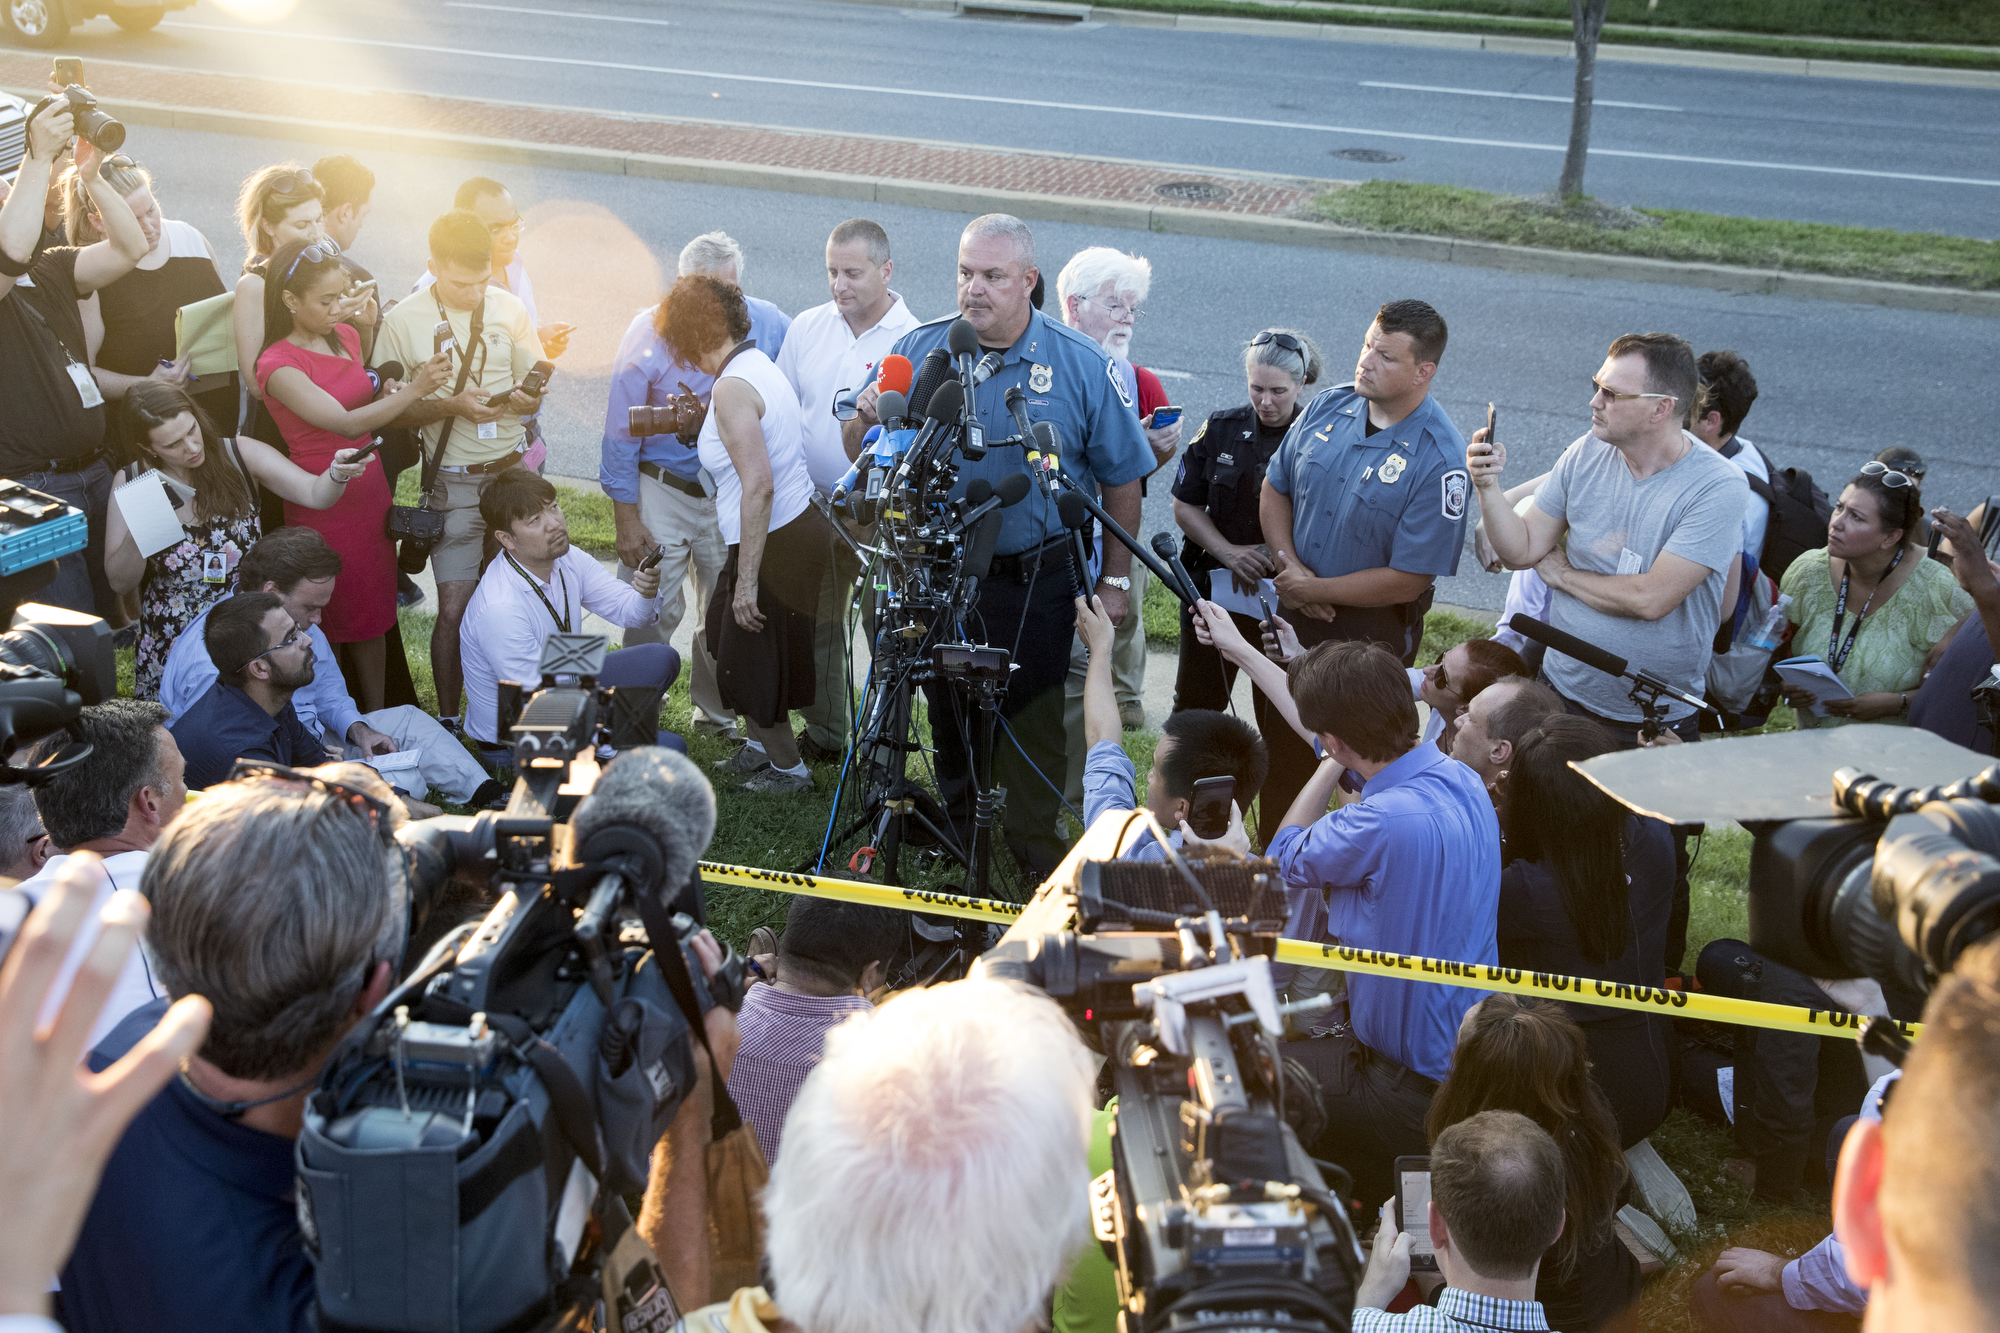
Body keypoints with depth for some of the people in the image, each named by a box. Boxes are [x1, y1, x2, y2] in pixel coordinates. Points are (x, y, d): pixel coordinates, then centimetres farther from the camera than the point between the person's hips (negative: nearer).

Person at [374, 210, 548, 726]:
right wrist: (452, 405, -19)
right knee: (455, 607, -6)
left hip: (513, 469, 3)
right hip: (454, 482, -3)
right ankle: (449, 720, 10)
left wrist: (525, 398, -14)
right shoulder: (402, 322, -6)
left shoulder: (510, 309, 2)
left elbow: (535, 390, 10)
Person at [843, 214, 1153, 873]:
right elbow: (858, 450, 7)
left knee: (1032, 713, 3)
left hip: (1036, 581, -3)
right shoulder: (920, 348, 0)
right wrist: (868, 420, -17)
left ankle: (1038, 839, 22)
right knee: (947, 706, 15)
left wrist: (1117, 579, -1)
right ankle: (956, 821, 36)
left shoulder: (1084, 366, -7)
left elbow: (1121, 478, 0)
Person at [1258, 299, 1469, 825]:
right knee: (1283, 747, 20)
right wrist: (1289, 565, -9)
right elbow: (1274, 489, 7)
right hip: (1295, 611, 6)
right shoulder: (1328, 407, -4)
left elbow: (1406, 580, -21)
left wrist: (1312, 590, -15)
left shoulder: (1440, 461, -22)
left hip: (1373, 630, -6)